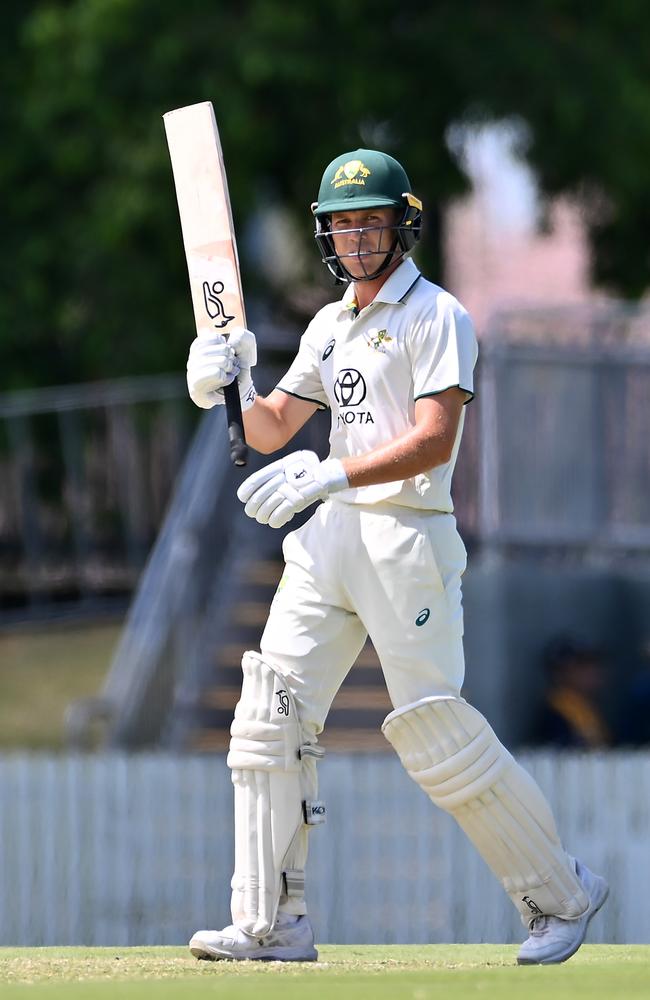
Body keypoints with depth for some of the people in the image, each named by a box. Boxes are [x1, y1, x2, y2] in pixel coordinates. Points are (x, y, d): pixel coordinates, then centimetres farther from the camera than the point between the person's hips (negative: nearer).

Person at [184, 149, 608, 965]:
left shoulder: (436, 317, -7)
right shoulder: (330, 326, 17)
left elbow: (434, 441, -18)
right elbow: (272, 431, 21)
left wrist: (331, 474, -28)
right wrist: (236, 387, 0)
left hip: (408, 536, -8)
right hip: (329, 534, 8)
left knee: (435, 733, -8)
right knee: (270, 716, -2)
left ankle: (560, 895, 8)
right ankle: (271, 925, -1)